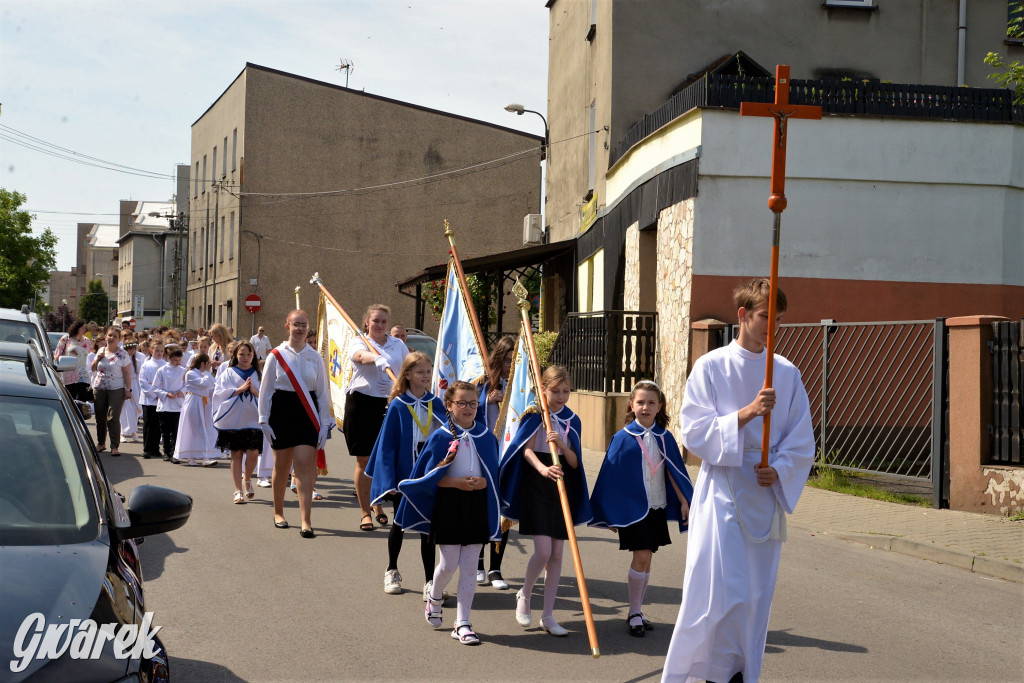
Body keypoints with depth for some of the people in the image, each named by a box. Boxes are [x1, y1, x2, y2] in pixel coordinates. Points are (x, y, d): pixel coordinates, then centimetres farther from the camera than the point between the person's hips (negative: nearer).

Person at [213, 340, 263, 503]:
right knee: (236, 454, 0)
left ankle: (247, 479, 18)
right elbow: (220, 393, -3)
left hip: (252, 418, 1)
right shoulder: (228, 373, 7)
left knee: (253, 452, -11)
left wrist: (254, 390, -11)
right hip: (233, 419, -1)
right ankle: (238, 490, 7)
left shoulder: (258, 374, 12)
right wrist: (240, 389, -11)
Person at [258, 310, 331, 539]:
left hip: (307, 415, 0)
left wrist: (324, 423, 3)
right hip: (282, 414, 0)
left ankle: (306, 520, -13)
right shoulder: (276, 355, 2)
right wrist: (264, 419, -1)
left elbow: (323, 392, 8)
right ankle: (278, 512, 29)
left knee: (305, 465, -10)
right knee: (282, 466, 9)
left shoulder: (315, 357, 6)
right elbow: (265, 389, 4)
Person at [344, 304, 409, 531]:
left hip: (390, 404, 3)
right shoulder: (359, 342, -1)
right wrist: (377, 359, -46)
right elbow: (361, 356, -25)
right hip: (362, 403, -3)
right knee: (364, 461, 0)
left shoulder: (398, 345, 11)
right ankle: (365, 512, 8)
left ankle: (378, 505, 27)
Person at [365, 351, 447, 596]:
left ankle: (430, 581, 9)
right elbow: (387, 444, -8)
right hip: (404, 472, -2)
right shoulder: (398, 406, -10)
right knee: (400, 523, 13)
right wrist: (389, 481, -13)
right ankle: (392, 571, 33)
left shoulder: (436, 404, 0)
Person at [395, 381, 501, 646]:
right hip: (449, 506, -2)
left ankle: (462, 623, 7)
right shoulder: (440, 437, -5)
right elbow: (431, 476, -4)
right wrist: (456, 482, -17)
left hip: (478, 506, 2)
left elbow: (495, 474, 8)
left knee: (469, 566, 2)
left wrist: (482, 482, -13)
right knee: (449, 564, 3)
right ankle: (434, 596, 36)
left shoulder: (486, 437, 3)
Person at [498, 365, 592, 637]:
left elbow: (574, 462, 4)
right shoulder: (534, 415, -2)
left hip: (562, 489, 4)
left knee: (557, 554, 3)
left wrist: (562, 444, -16)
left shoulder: (572, 420, 9)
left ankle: (548, 615, 11)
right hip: (536, 488, -4)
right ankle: (524, 595, 14)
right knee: (543, 550, -14)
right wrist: (543, 469, -33)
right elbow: (527, 450, -13)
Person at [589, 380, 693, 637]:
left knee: (646, 559, 9)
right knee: (641, 557, -9)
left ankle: (637, 612, 20)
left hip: (657, 507, 4)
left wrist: (684, 501, 8)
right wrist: (610, 514, -1)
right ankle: (634, 613, 3)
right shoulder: (623, 437, -7)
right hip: (632, 507, -4)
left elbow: (674, 472, 10)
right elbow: (611, 477, -3)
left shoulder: (664, 438, 2)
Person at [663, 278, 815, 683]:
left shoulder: (787, 373, 6)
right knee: (721, 594, -12)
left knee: (756, 597, 8)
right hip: (722, 493, -4)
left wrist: (778, 471, -11)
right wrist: (747, 413, -20)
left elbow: (802, 440, 7)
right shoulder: (711, 367, -3)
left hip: (766, 495, 4)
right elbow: (694, 433, -9)